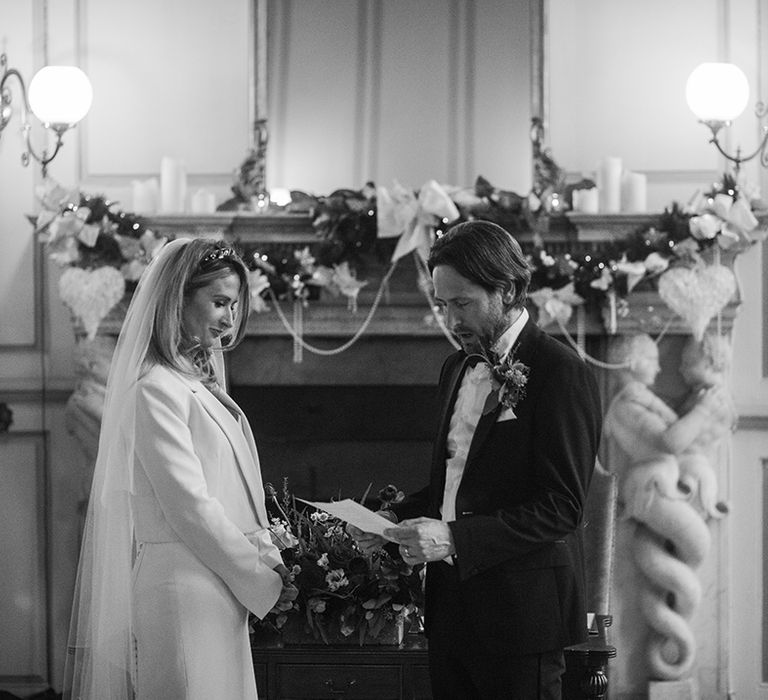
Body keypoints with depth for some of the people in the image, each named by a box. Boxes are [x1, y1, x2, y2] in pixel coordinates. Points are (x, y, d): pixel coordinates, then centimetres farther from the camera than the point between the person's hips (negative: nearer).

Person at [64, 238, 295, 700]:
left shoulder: (201, 383, 16)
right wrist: (263, 579, -10)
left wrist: (268, 558, 5)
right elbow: (189, 509, -16)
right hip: (183, 587, -9)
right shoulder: (156, 389, -11)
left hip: (221, 590, 9)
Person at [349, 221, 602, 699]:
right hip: (452, 607, 7)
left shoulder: (562, 372, -11)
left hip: (521, 612, -7)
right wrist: (395, 520, 4)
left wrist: (455, 538, -24)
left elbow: (561, 507, -17)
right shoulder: (457, 369, 15)